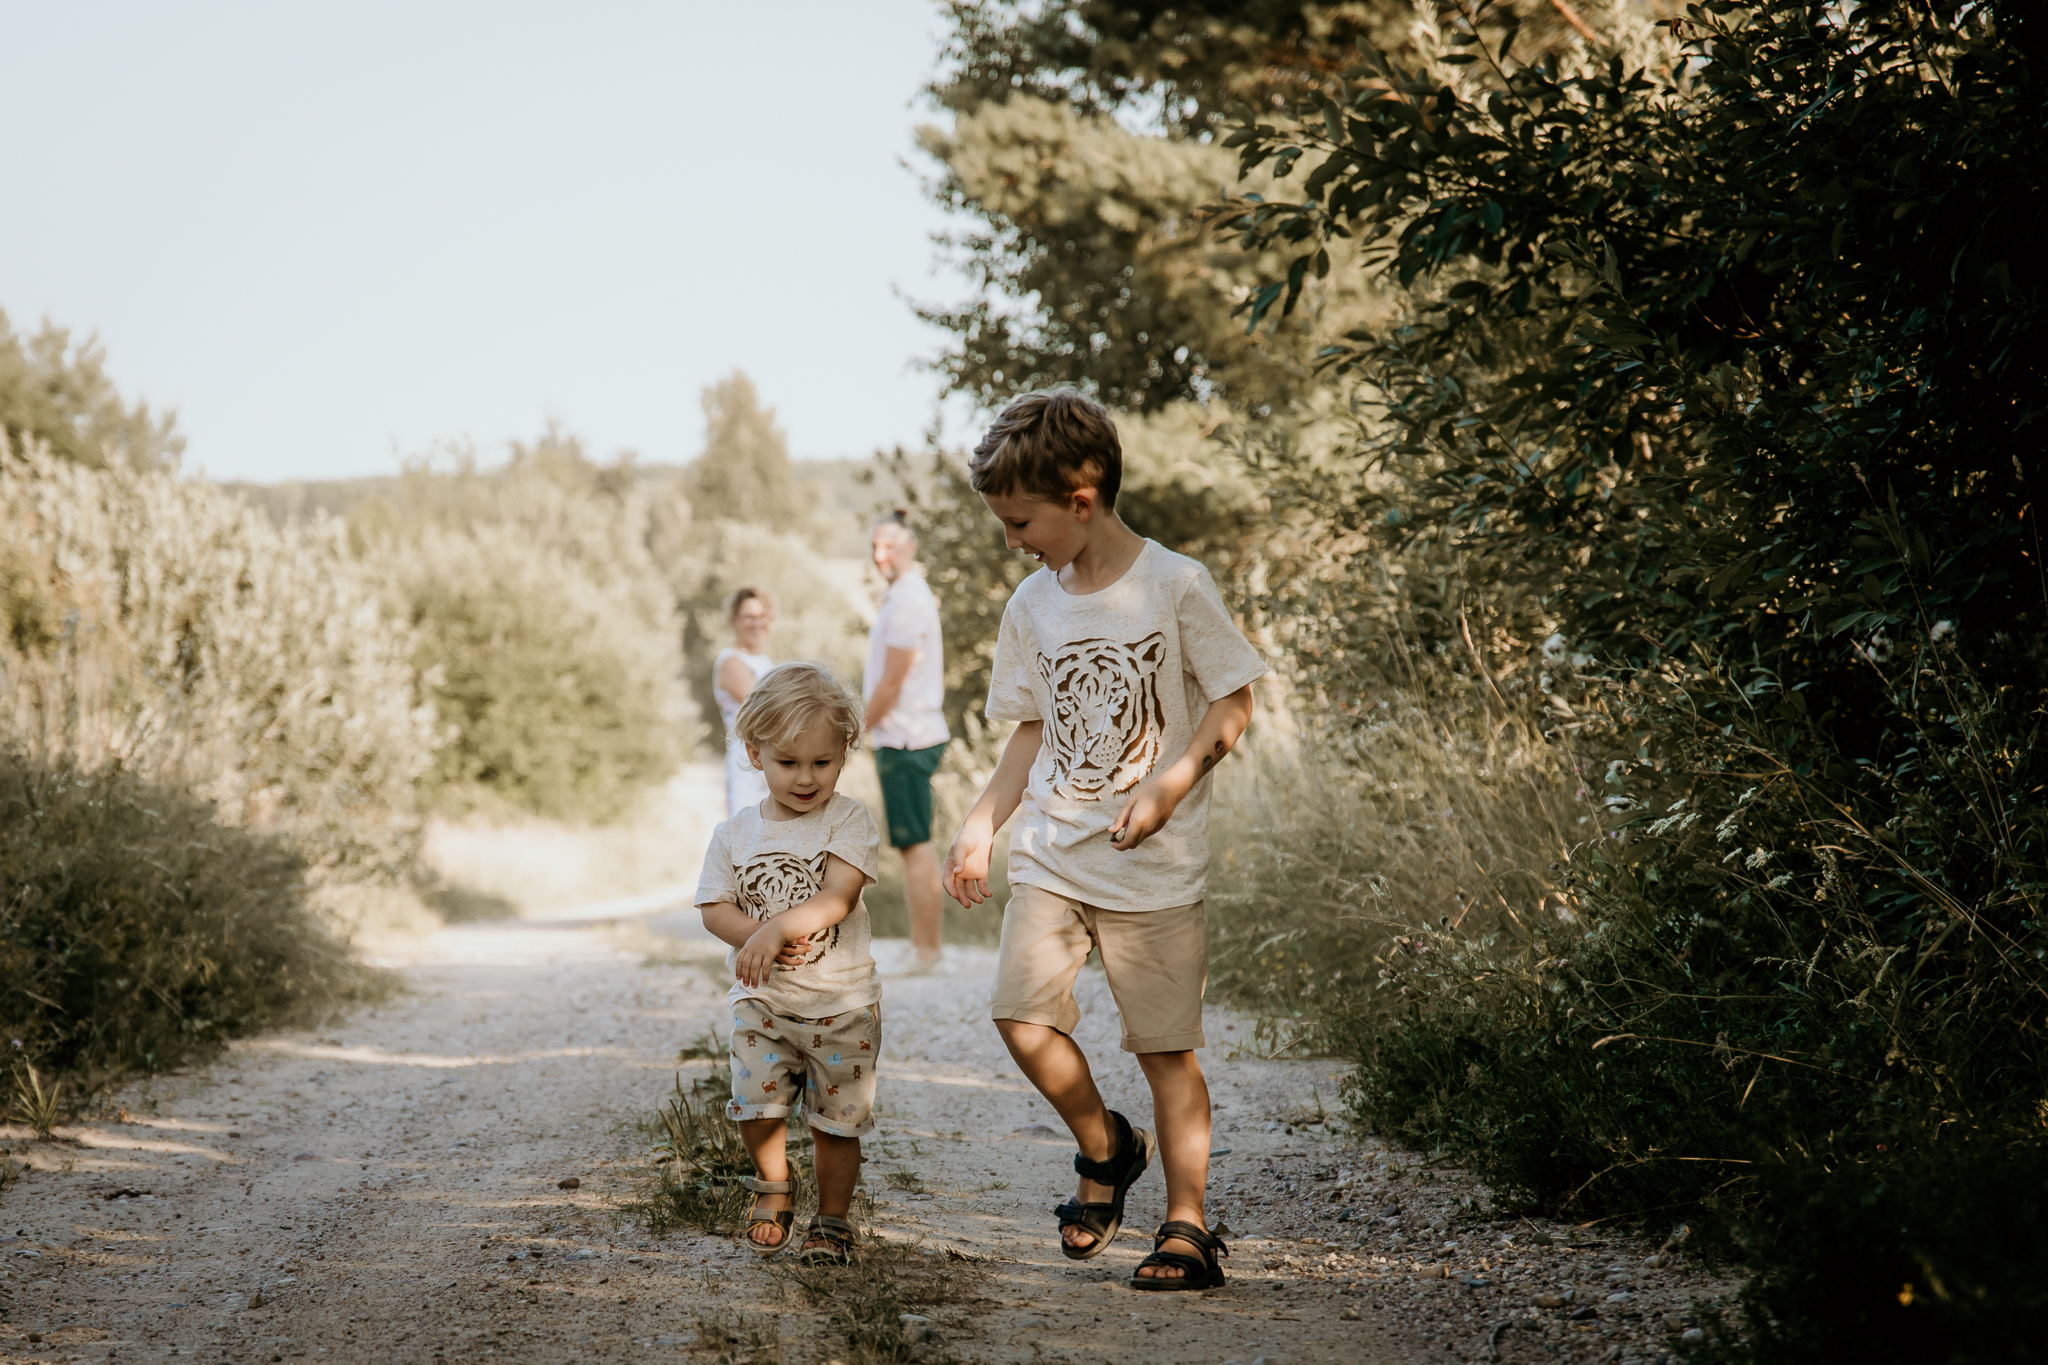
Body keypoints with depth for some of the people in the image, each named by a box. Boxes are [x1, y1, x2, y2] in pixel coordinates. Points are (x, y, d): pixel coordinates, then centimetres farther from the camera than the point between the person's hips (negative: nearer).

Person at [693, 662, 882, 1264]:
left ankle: (832, 1217, 23)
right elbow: (715, 908, 0)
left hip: (841, 999, -2)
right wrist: (757, 938, -19)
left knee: (837, 1117, 4)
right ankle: (773, 1187, 23)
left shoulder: (849, 820, -7)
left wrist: (775, 928, -29)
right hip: (761, 998, 2)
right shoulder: (736, 832, 2)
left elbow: (837, 898, -18)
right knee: (756, 1107, -6)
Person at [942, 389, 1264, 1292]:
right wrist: (983, 822, 7)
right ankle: (1107, 1148, 14)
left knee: (1167, 1048, 0)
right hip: (1051, 855, 4)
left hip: (1156, 868, -4)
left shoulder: (1176, 588, -8)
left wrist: (1167, 787, -18)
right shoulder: (1032, 607, 7)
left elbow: (1233, 704, -5)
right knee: (1022, 1015, -11)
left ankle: (1186, 1228, 13)